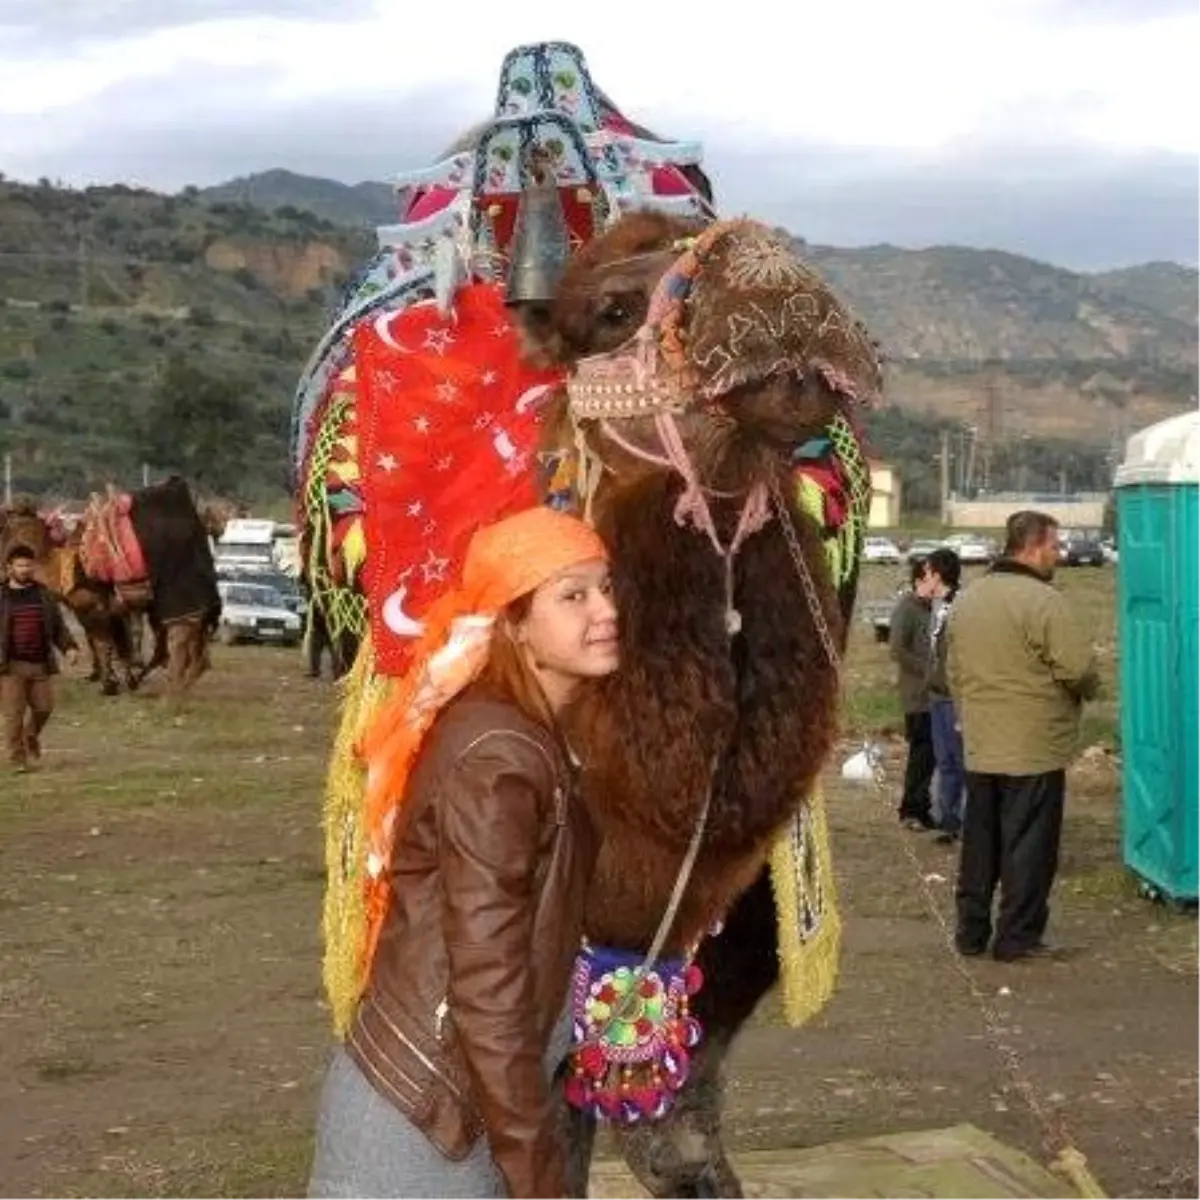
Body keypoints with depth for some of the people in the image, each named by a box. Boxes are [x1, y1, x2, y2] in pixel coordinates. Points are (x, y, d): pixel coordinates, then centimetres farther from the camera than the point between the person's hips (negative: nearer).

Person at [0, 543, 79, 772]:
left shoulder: (43, 594, 10)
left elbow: (58, 626, 13)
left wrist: (69, 646, -2)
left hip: (41, 664, 3)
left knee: (43, 707, 4)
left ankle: (31, 736, 35)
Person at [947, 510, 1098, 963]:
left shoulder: (968, 599, 9)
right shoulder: (1044, 601, -16)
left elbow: (954, 671, 15)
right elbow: (1079, 668, -19)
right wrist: (1085, 691, 2)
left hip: (979, 747, 7)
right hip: (1035, 750, -7)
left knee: (979, 842, 14)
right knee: (1028, 846, 2)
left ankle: (971, 931, 19)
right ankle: (1017, 937, 7)